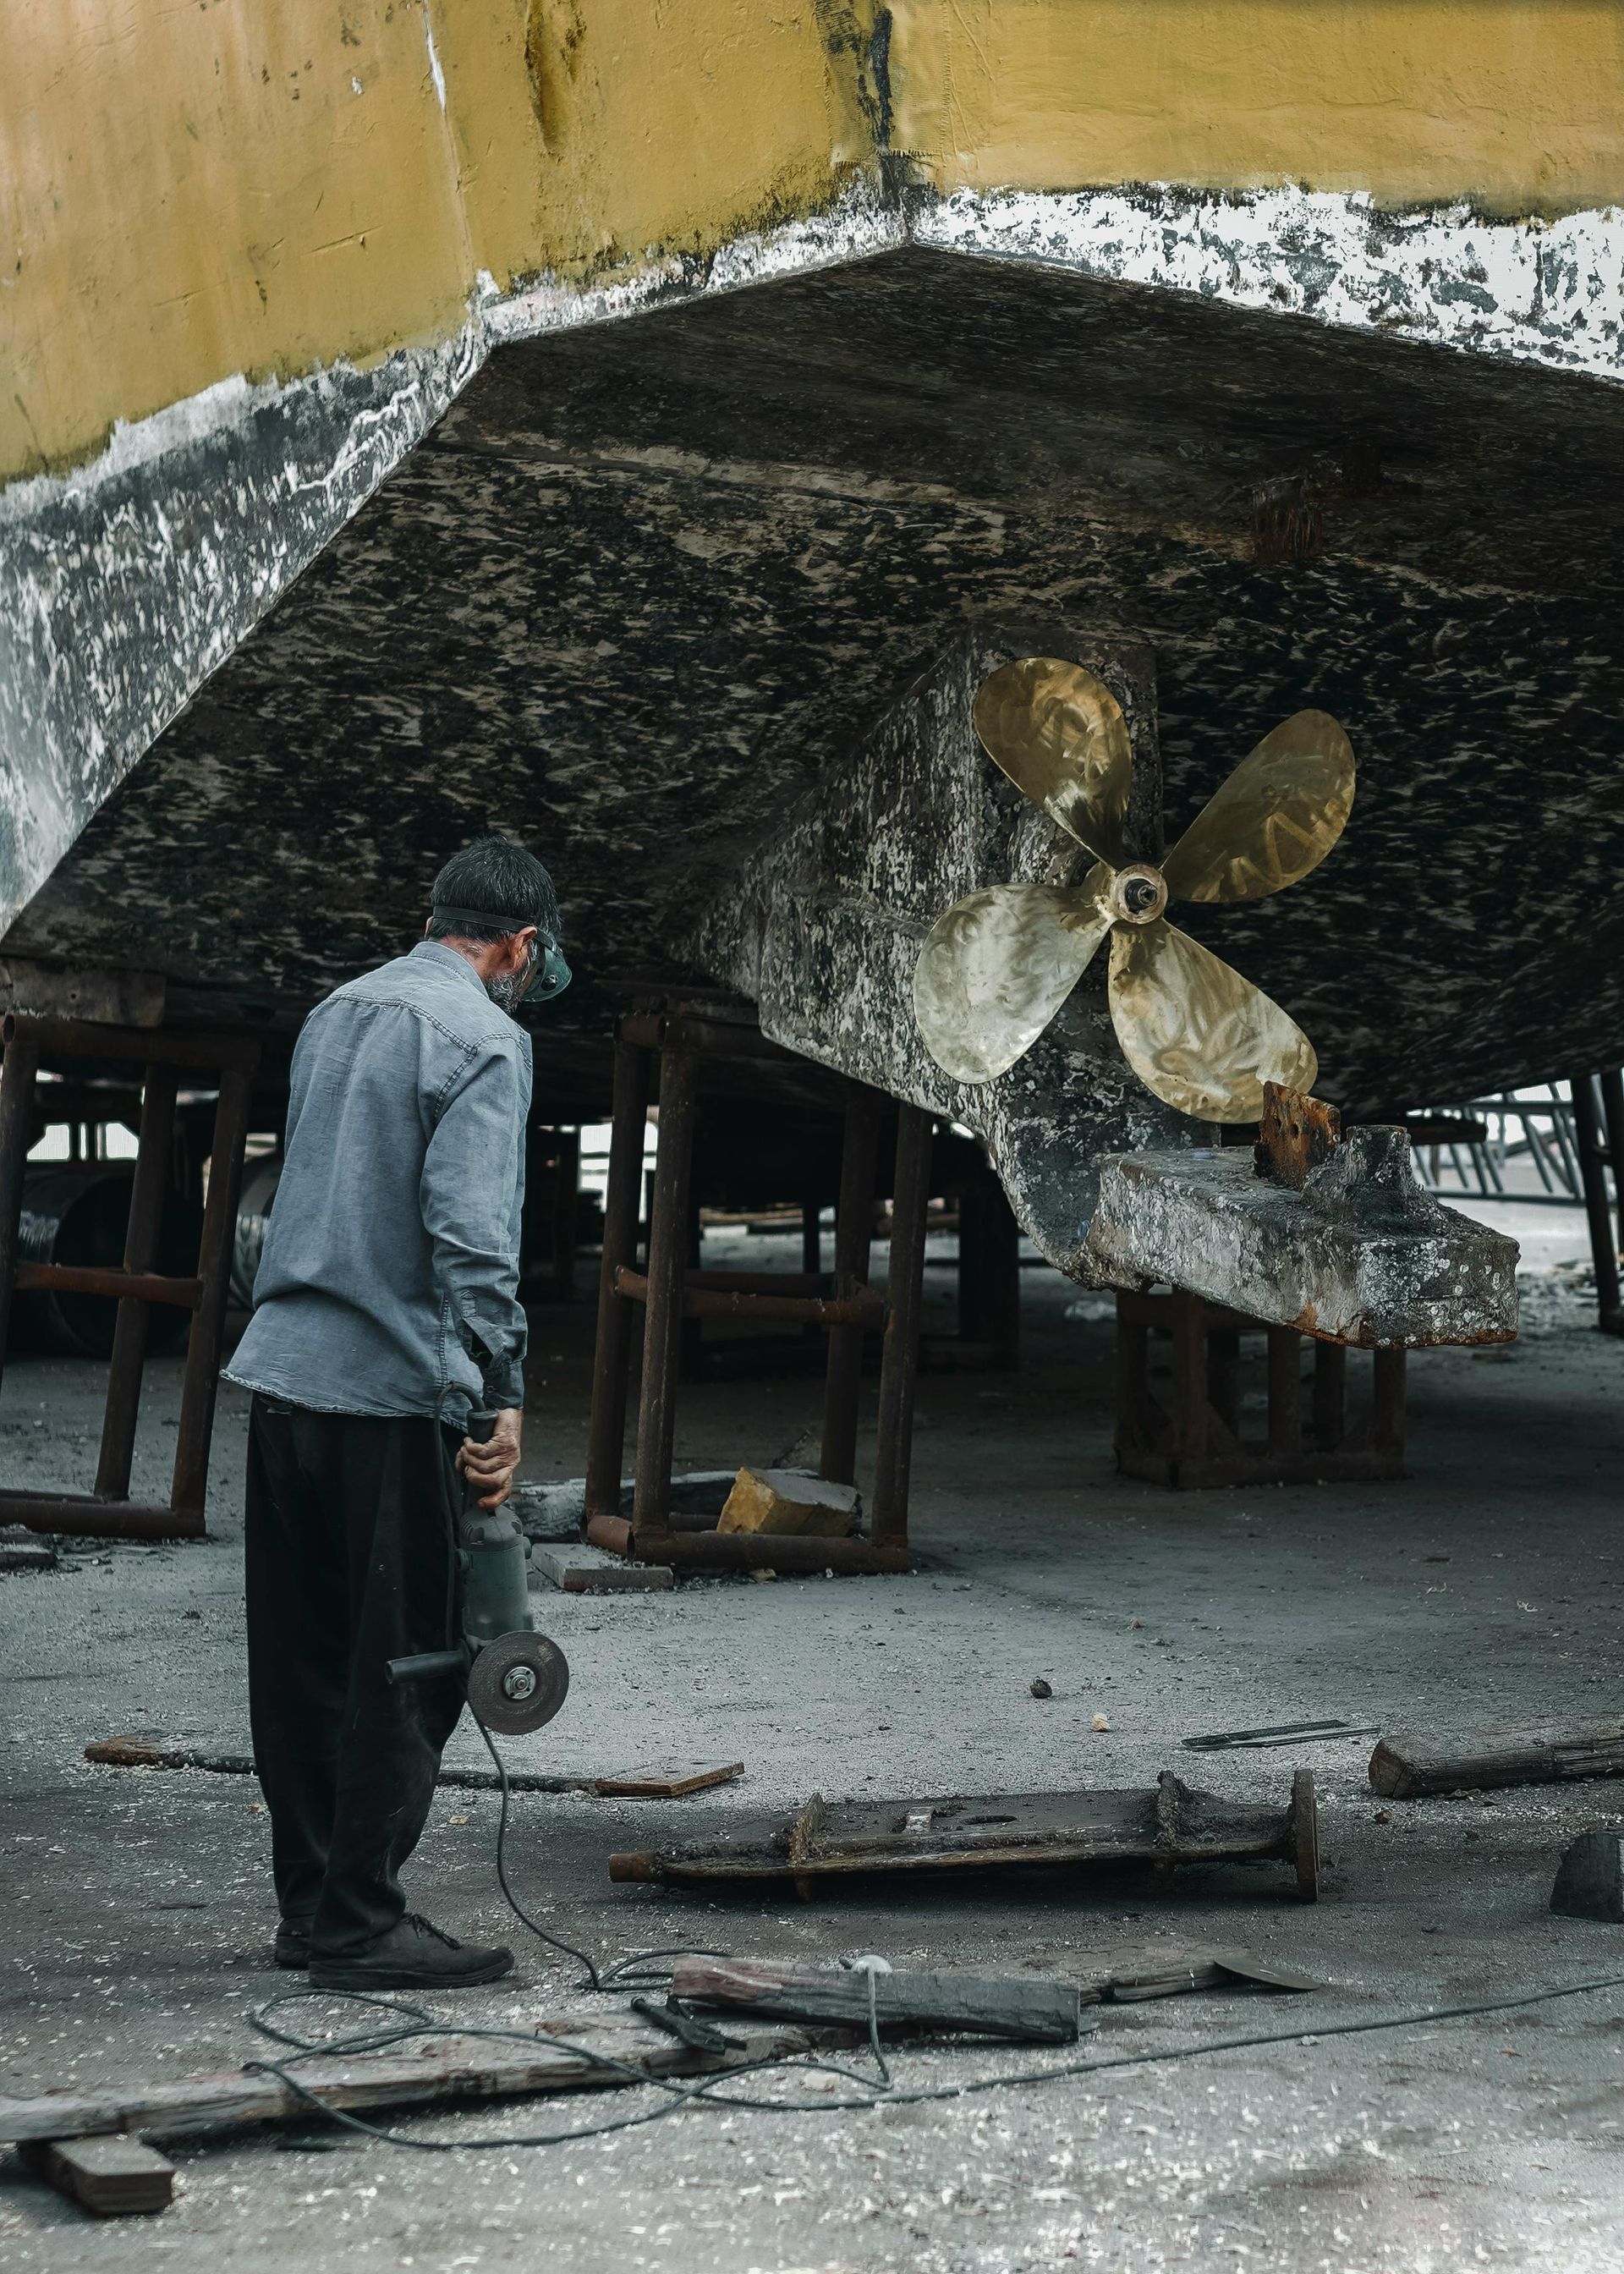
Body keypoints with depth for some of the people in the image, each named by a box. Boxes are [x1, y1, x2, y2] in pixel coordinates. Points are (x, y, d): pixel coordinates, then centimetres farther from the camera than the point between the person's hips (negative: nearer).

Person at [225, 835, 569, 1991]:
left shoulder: (336, 1013, 16)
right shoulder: (484, 1039, -9)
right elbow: (472, 1234, -19)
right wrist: (503, 1395, -19)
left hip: (282, 1373, 8)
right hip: (393, 1388, -8)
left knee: (304, 1663, 13)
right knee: (405, 1667, 0)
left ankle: (313, 1901, 21)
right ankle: (359, 1923, 3)